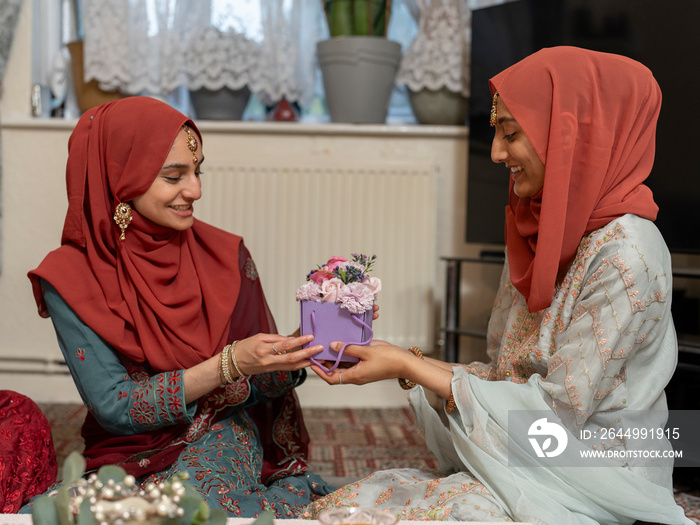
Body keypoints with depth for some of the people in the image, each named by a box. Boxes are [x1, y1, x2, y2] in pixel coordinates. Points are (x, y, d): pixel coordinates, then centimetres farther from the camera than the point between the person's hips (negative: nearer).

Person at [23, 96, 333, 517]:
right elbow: (113, 408, -13)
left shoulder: (226, 256, -1)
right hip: (135, 460, -2)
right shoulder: (70, 279, -9)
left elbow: (265, 384, 4)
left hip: (232, 444, 2)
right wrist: (228, 365, -22)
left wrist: (294, 356, -19)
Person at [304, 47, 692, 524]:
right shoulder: (537, 238, 9)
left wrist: (410, 368, -17)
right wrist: (407, 361, -1)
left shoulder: (625, 253, -18)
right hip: (520, 465, 7)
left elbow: (559, 410, -20)